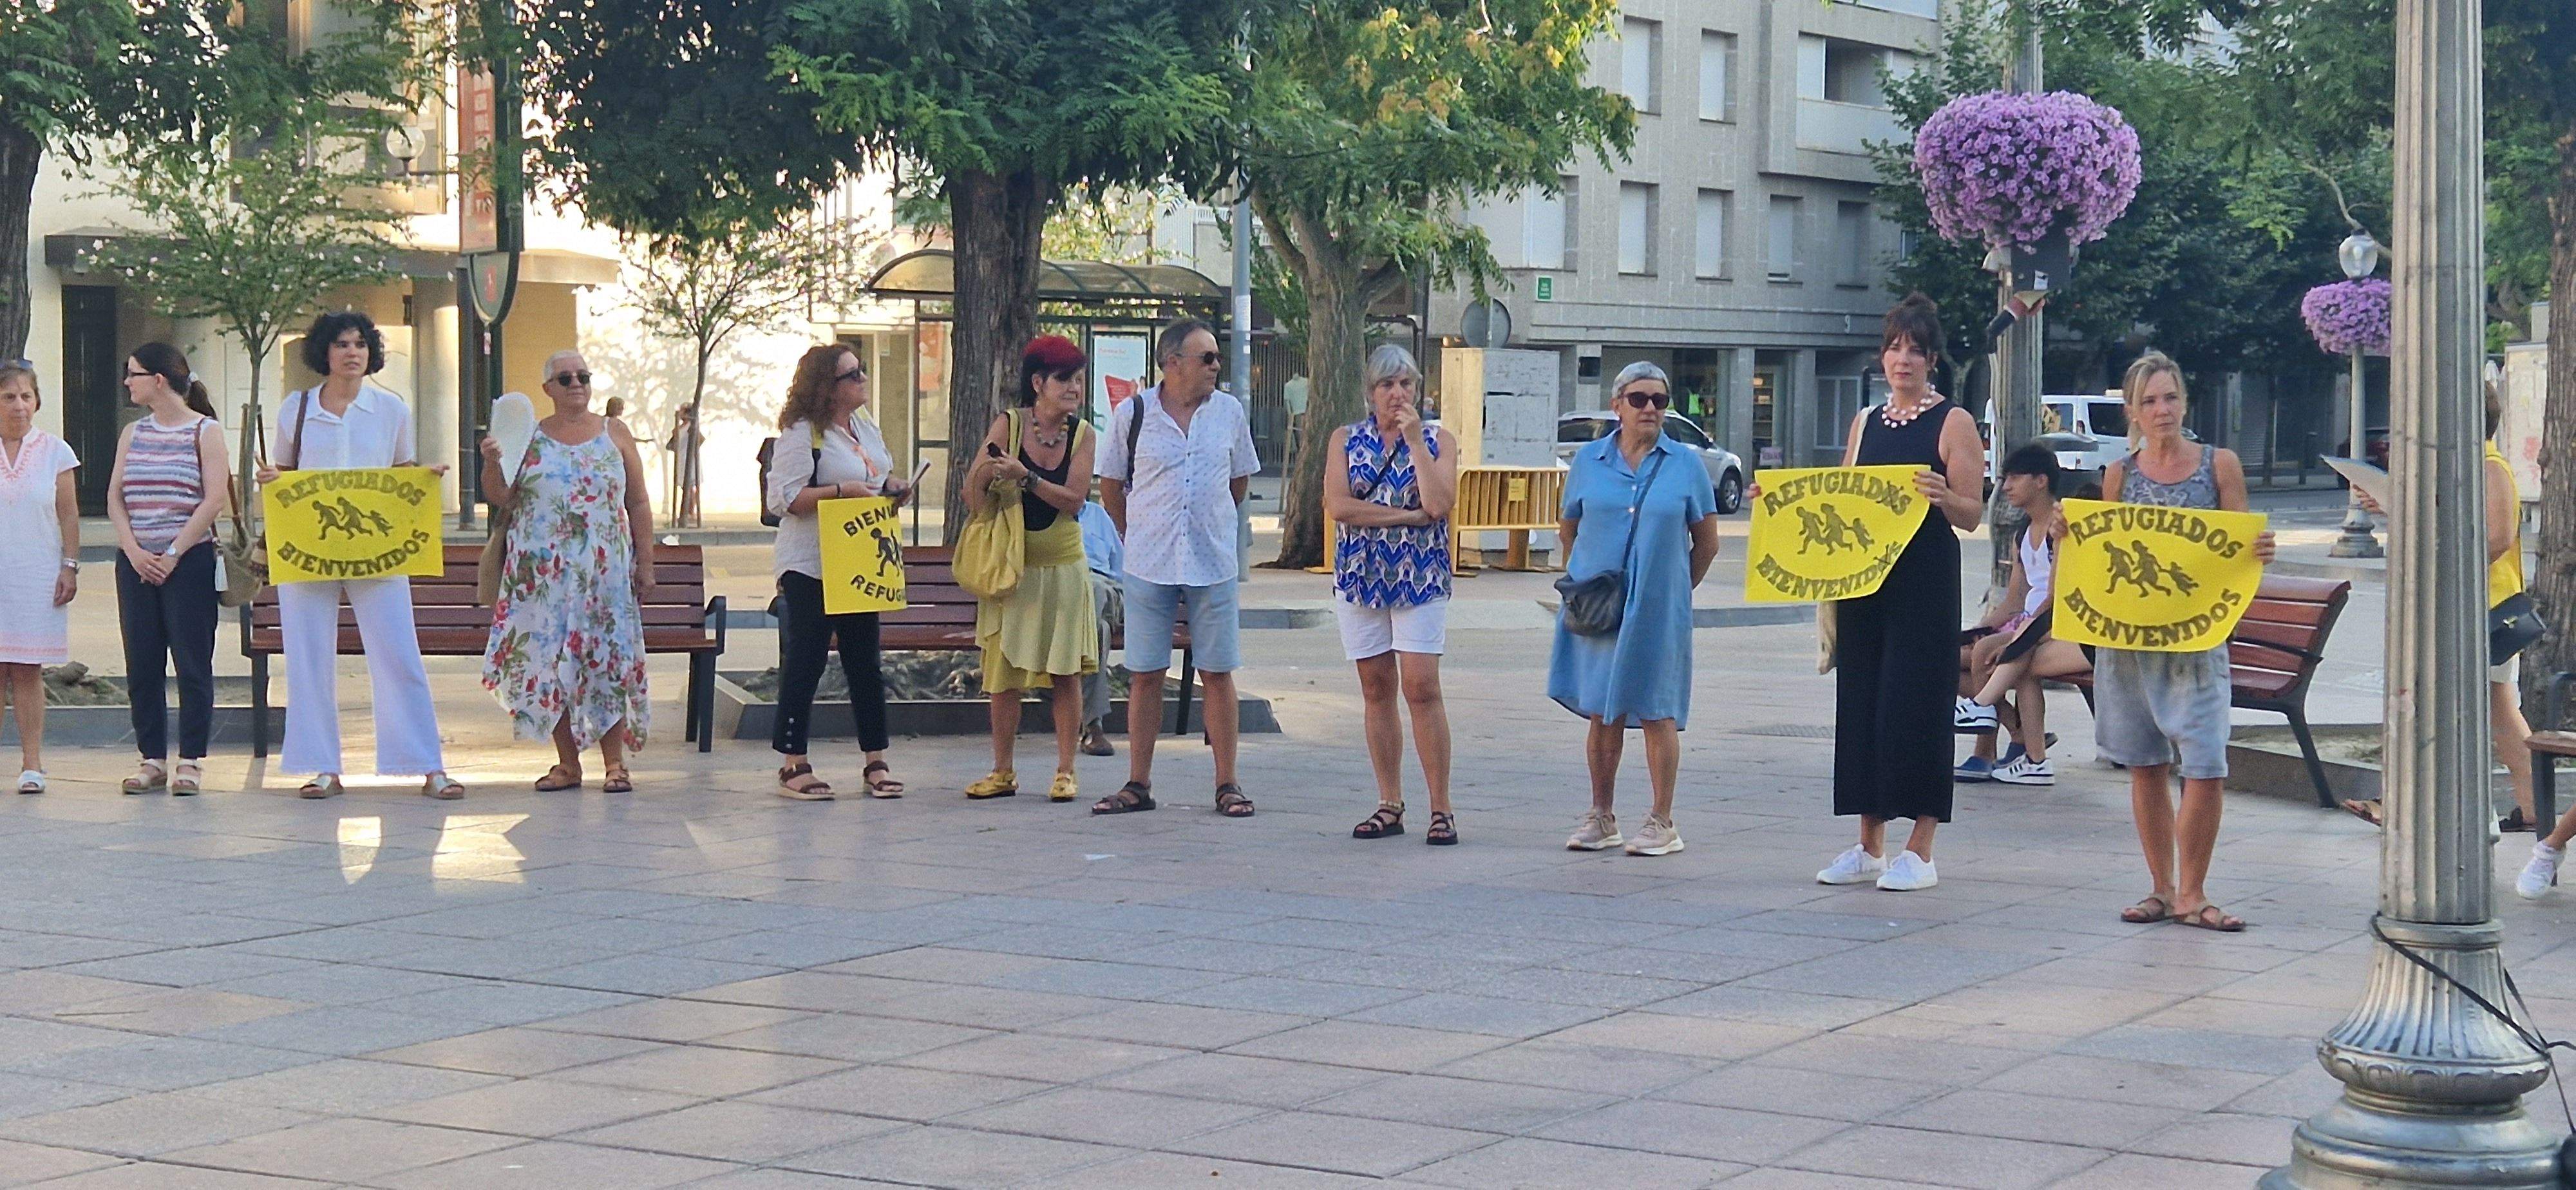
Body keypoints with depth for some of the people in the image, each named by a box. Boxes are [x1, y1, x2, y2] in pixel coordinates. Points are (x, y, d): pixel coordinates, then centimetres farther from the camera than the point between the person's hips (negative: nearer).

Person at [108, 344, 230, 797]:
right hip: (135, 563, 5)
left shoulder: (205, 431, -1)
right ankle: (153, 759, 11)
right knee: (141, 665, 4)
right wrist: (134, 551, -7)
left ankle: (191, 762, 2)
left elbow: (214, 499, -8)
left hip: (188, 561, -5)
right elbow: (115, 497, 9)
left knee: (192, 663, -3)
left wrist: (172, 554, -13)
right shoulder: (133, 434, 14)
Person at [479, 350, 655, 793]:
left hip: (606, 571, 0)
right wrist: (491, 463, -13)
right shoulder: (528, 437, 9)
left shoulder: (615, 433, 10)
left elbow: (639, 503, 10)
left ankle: (614, 763, 2)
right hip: (542, 572, 1)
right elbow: (501, 498, 5)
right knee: (549, 660, -1)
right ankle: (568, 762, 7)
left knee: (607, 660, -3)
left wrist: (645, 562, 4)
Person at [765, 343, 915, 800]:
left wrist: (891, 486, 2)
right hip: (809, 568, -7)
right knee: (806, 659, -3)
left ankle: (875, 762, 14)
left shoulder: (866, 428, 12)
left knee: (866, 660, 8)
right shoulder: (801, 433, -12)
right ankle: (793, 765, 4)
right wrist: (840, 492, -23)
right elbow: (782, 498, -17)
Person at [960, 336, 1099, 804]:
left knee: (1066, 671, 1)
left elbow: (1073, 500, -13)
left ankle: (1065, 771, 8)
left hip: (1062, 567, 0)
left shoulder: (1083, 434, -4)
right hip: (1011, 566, 0)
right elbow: (972, 490, -6)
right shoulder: (1009, 425, -7)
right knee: (1003, 671, 4)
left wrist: (1025, 476, -23)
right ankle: (1002, 773, 14)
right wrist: (989, 467, -26)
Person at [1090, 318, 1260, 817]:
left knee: (1218, 674, 2)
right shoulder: (1132, 414, -2)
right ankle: (1138, 785, 11)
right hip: (1149, 566, -1)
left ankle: (1227, 785, 9)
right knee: (1144, 676, 3)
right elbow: (1110, 486, 9)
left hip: (1214, 564, 1)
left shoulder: (1229, 411, 4)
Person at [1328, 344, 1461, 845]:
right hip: (1360, 575, 2)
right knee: (1377, 689, 5)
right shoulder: (1346, 440, 7)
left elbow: (1439, 504, -13)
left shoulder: (1438, 441, 4)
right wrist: (1409, 514, -11)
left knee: (1421, 687, -10)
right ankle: (1389, 806, 12)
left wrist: (1414, 438, -11)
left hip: (1421, 577, -2)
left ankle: (1440, 808, -5)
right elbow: (1337, 505, -8)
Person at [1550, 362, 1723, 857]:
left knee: (1656, 713, 1)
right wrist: (1584, 582, 8)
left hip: (1658, 611, -2)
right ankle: (1601, 817, 17)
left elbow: (1706, 542, 7)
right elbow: (1568, 528, 15)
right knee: (1601, 712, 7)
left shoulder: (1685, 464, 0)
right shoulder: (1589, 461, 4)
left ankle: (1662, 823, 8)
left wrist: (1672, 589, 8)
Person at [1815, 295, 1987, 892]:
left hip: (1926, 584, -6)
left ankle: (1919, 852, 0)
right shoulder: (1865, 423, 15)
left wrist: (1943, 496, -28)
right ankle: (1869, 847, 15)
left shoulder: (1954, 423, -2)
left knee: (1915, 705, -6)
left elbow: (1972, 516, -8)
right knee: (1860, 701, 6)